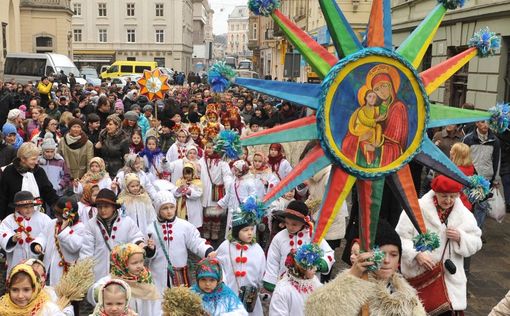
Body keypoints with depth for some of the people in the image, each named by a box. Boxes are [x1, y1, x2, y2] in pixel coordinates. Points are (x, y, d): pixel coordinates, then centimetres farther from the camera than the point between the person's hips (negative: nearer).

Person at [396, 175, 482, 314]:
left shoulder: (464, 214, 2)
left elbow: (476, 244, 7)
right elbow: (400, 238, -11)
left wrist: (460, 237, -13)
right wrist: (416, 254, -25)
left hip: (451, 279, 3)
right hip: (418, 277, -2)